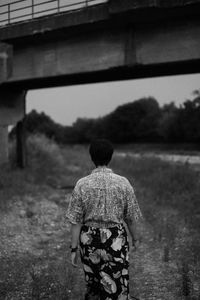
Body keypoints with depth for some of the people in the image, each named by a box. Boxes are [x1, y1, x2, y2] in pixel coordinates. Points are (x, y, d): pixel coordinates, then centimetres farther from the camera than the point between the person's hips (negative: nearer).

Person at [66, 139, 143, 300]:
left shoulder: (82, 184, -7)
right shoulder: (123, 183, -7)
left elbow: (76, 221, -5)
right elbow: (131, 217, 0)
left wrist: (74, 248, 2)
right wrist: (135, 237, 17)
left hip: (89, 240, 2)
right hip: (116, 239, -1)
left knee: (93, 284, 20)